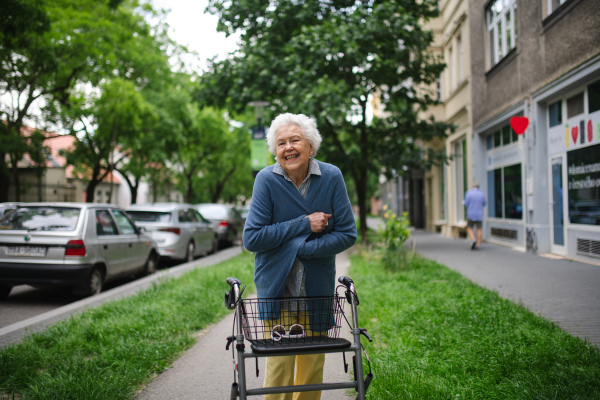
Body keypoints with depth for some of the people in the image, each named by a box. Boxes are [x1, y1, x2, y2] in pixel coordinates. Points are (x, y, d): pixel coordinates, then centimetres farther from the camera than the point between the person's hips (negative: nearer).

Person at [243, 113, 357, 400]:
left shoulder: (331, 177, -5)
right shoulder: (266, 179, -10)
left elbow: (347, 234, -5)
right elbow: (252, 238, -13)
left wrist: (301, 248, -16)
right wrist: (304, 225, -17)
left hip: (317, 289, 2)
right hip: (276, 287, -2)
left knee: (312, 366, 11)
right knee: (279, 365, -1)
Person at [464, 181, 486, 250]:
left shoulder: (468, 193, -8)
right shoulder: (482, 194, 0)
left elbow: (466, 204, -7)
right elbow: (483, 204, 11)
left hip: (471, 215, -2)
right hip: (479, 215, 2)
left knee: (469, 229, 7)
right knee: (479, 229, 8)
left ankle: (474, 240, -15)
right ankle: (478, 245, 7)